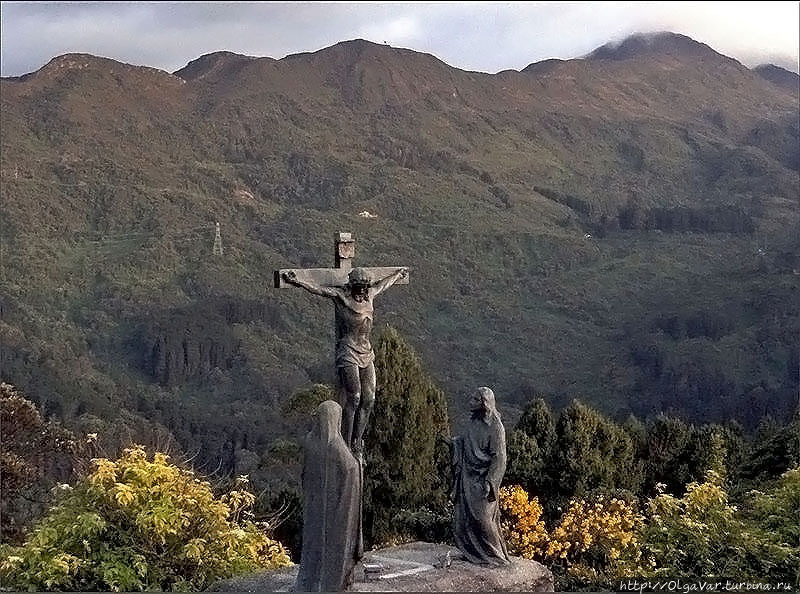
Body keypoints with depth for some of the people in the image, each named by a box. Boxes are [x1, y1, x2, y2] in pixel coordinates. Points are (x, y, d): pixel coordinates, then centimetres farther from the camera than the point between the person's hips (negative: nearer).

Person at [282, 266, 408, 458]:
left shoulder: (370, 294, 12)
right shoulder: (341, 295, -4)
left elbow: (384, 284, 32)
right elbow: (318, 289, -17)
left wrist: (399, 274, 49)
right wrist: (297, 282, -31)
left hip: (366, 354, 7)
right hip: (347, 353, -7)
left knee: (368, 400, 2)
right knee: (353, 399, -12)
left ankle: (357, 445, 12)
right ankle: (345, 446, -5)